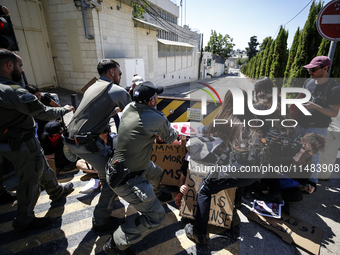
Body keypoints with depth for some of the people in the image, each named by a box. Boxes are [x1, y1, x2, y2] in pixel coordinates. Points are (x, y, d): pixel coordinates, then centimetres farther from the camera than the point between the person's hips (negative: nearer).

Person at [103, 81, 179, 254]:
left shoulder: (128, 108, -3)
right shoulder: (158, 119, -23)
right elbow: (170, 139, -3)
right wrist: (175, 134, 21)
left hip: (117, 164, 9)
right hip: (127, 180, -9)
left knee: (157, 173, 30)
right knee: (155, 216, 1)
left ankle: (158, 194, 61)